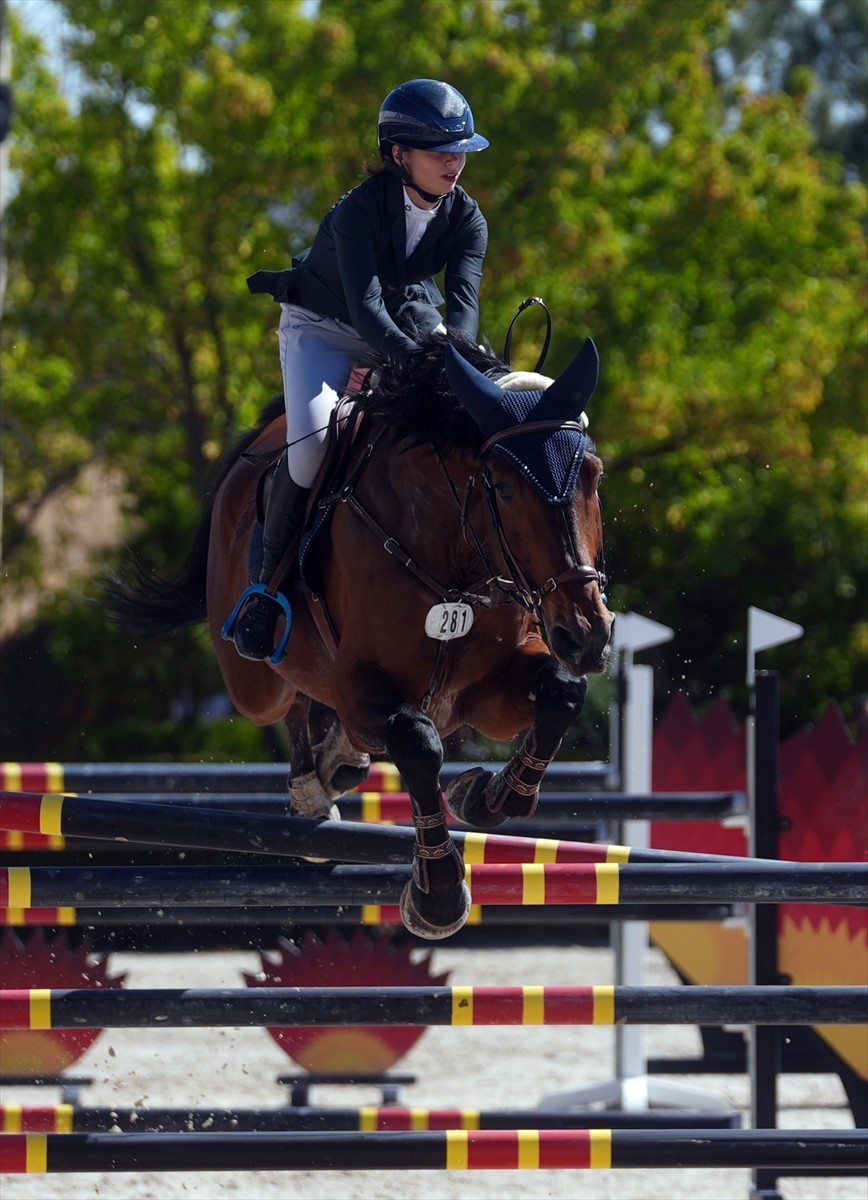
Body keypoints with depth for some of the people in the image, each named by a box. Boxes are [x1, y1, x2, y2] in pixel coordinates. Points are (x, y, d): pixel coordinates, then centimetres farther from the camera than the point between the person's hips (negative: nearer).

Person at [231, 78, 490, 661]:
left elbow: (464, 298, -29)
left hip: (409, 319, 5)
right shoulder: (359, 211, -31)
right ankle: (270, 580, -11)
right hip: (323, 325, -5)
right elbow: (364, 304, -42)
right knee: (312, 443, -28)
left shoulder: (466, 218, -16)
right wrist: (417, 363, -57)